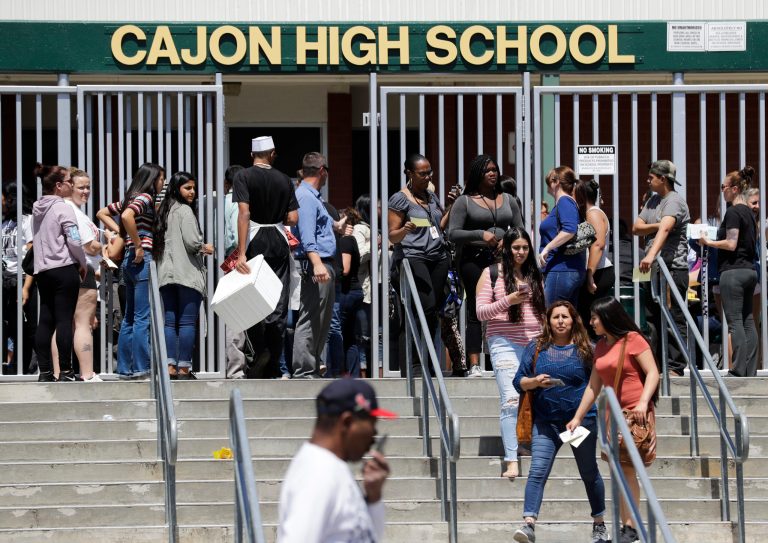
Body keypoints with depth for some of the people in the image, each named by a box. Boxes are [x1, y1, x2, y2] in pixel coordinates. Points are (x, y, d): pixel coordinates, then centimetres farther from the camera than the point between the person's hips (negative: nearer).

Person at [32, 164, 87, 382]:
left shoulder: (38, 209, 13)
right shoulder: (63, 208, -10)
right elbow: (74, 240, -14)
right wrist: (82, 263, 0)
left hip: (42, 270, 7)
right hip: (64, 268, -7)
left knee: (45, 321, 6)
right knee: (64, 320, -5)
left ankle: (45, 371, 4)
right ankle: (65, 371, -6)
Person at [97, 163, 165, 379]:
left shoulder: (130, 199, 17)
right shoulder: (145, 198, -9)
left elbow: (102, 213, 25)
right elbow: (127, 216, -28)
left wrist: (122, 233, 14)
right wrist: (138, 246, -20)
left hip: (129, 261, 9)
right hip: (142, 261, -9)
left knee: (130, 318, 11)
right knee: (143, 318, -7)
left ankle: (125, 368, 14)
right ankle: (141, 368, -8)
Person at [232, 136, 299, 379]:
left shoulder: (244, 176, -4)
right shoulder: (284, 180, 5)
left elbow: (244, 213, -14)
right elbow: (293, 218, 1)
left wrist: (242, 252, -17)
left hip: (256, 240, -3)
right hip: (279, 240, 3)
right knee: (278, 305, 5)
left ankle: (259, 349, -13)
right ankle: (273, 366, 6)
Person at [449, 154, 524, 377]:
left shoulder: (508, 200, 17)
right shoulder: (464, 201, 4)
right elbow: (453, 233, -3)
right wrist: (480, 235, -15)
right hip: (474, 260, -3)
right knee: (476, 313, -6)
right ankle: (474, 365, -8)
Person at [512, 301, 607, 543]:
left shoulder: (586, 348, 2)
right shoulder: (536, 348, 6)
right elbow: (518, 381, 8)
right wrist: (535, 382, -13)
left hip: (582, 419, -1)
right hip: (546, 421, 1)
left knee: (589, 473, 11)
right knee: (537, 472, -14)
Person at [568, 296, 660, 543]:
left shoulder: (632, 340, -7)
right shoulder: (601, 346, 15)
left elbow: (652, 373, -11)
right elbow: (593, 386, 19)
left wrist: (643, 402, -24)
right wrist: (578, 417, 17)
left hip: (636, 412, -7)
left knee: (626, 468, -10)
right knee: (620, 471, 4)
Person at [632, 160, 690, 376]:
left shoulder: (674, 202, -11)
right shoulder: (653, 200, 18)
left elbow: (665, 230, -28)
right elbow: (636, 227, 10)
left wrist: (651, 255, -42)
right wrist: (657, 225, -8)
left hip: (673, 268, -9)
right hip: (654, 269, 9)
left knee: (674, 320, -10)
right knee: (657, 319, 12)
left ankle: (676, 368, -12)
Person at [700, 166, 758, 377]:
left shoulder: (733, 213, -13)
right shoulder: (749, 213, 15)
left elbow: (731, 244, -18)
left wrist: (708, 242, -6)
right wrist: (716, 241, 21)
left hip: (733, 271, -9)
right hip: (750, 270, 9)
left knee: (735, 321, -8)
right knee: (747, 321, 8)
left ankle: (738, 370, -10)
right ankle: (750, 370, 7)